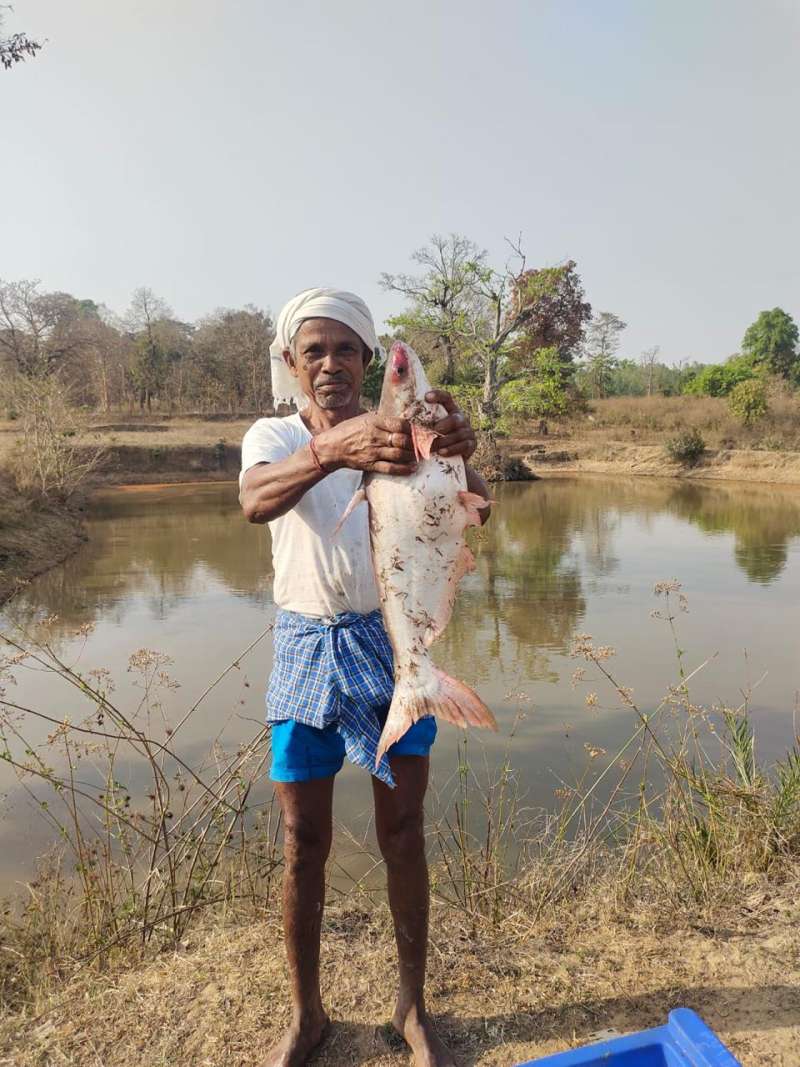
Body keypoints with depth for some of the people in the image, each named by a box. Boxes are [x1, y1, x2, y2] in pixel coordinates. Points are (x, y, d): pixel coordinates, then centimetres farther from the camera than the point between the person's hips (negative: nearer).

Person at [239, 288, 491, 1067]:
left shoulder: (402, 431, 0)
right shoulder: (272, 436, -1)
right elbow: (256, 499, -26)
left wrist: (461, 457, -41)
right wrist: (331, 449, -47)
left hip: (394, 642, 0)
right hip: (305, 648, 0)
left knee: (403, 833, 10)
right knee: (303, 843, 10)